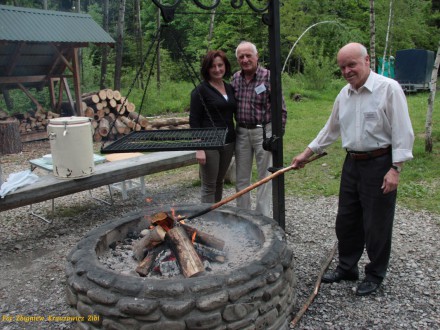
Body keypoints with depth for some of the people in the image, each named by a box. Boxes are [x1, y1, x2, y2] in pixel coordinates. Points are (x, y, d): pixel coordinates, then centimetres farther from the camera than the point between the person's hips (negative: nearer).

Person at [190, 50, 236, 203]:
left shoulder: (230, 88, 11)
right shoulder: (200, 90, -7)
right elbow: (194, 121, -10)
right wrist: (199, 148, -16)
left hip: (228, 143, 6)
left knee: (219, 182, 15)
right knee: (209, 186, 0)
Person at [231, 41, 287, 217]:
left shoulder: (268, 77, -9)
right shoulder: (235, 78, 6)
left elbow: (281, 110, -7)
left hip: (263, 131, -5)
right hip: (241, 132, 5)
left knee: (264, 176, 4)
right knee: (241, 177, 11)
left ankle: (262, 216, 15)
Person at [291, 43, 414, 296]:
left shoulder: (389, 88, -12)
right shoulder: (345, 94, 9)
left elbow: (403, 132, -14)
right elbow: (331, 129, 19)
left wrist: (395, 169, -19)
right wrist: (306, 154, 18)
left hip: (379, 163, -7)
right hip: (352, 163, 7)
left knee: (376, 225, 4)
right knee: (346, 220, 15)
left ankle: (375, 275, 24)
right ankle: (347, 268, 33)